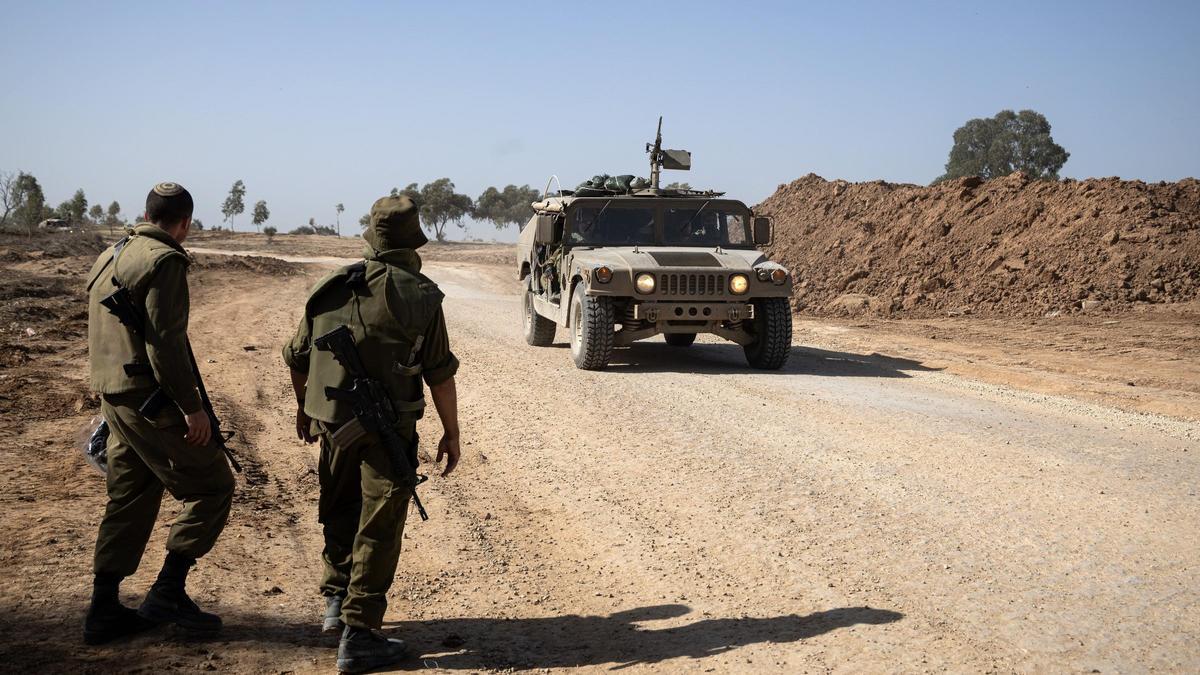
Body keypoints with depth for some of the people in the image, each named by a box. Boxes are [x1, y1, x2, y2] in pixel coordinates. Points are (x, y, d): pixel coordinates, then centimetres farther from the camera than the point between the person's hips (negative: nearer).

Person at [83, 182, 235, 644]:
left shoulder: (110, 257, 15)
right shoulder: (164, 261, -14)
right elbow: (165, 341, -21)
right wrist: (193, 407, -18)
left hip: (113, 398, 9)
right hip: (149, 399, -9)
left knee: (130, 500, 15)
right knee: (211, 486, 0)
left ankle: (104, 610, 17)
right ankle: (168, 593, -2)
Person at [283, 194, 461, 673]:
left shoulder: (330, 289, 6)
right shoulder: (419, 296, -8)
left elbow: (296, 358, 14)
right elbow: (440, 374, -7)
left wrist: (304, 409, 30)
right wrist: (451, 433, 4)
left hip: (332, 423, 5)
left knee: (339, 513, 24)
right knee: (378, 528, 2)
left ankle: (336, 601, 35)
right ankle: (358, 636, 3)